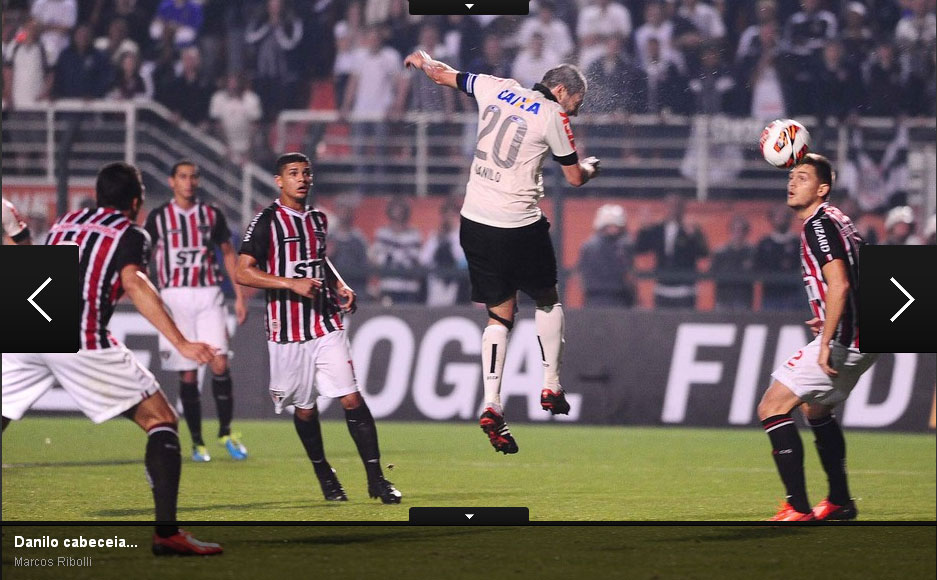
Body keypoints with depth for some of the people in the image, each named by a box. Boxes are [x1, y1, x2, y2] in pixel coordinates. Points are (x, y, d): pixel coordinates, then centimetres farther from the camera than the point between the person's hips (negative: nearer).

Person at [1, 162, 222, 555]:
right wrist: (181, 343, -16)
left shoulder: (64, 223, 27)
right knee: (161, 420, 7)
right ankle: (166, 532, -4)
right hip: (81, 340, -5)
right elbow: (133, 282, -8)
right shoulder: (130, 234, 10)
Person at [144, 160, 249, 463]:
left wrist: (240, 296, 10)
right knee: (188, 375, -2)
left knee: (220, 363, -13)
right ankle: (197, 443, 8)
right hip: (175, 296, -1)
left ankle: (226, 432, 1)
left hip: (209, 295, 1)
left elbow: (229, 254, 16)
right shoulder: (158, 217, 4)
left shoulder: (212, 215, 9)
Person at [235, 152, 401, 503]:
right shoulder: (267, 221, -5)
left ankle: (376, 478, -7)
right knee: (304, 408, 7)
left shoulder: (318, 220, 15)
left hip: (326, 326, 4)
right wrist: (292, 283, -19)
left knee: (352, 398, -8)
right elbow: (243, 273, -12)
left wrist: (340, 286, 14)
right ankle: (324, 476, 26)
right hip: (287, 330, -4)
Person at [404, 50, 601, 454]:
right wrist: (592, 166, 26)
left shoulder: (496, 88, 7)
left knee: (500, 315, 9)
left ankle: (491, 404, -5)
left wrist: (421, 61, 44)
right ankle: (551, 387, 19)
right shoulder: (553, 116, -6)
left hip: (474, 221, 5)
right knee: (547, 299, 20)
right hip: (519, 226, -5)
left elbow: (445, 75, 23)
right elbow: (575, 177, 3)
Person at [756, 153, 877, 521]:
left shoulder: (819, 225, -13)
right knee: (815, 409, 30)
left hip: (842, 339, -11)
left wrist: (826, 343, -26)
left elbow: (839, 285, -24)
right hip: (864, 339, 11)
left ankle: (798, 508, -16)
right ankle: (840, 502, 35)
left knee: (772, 408, -10)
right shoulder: (835, 221, 17)